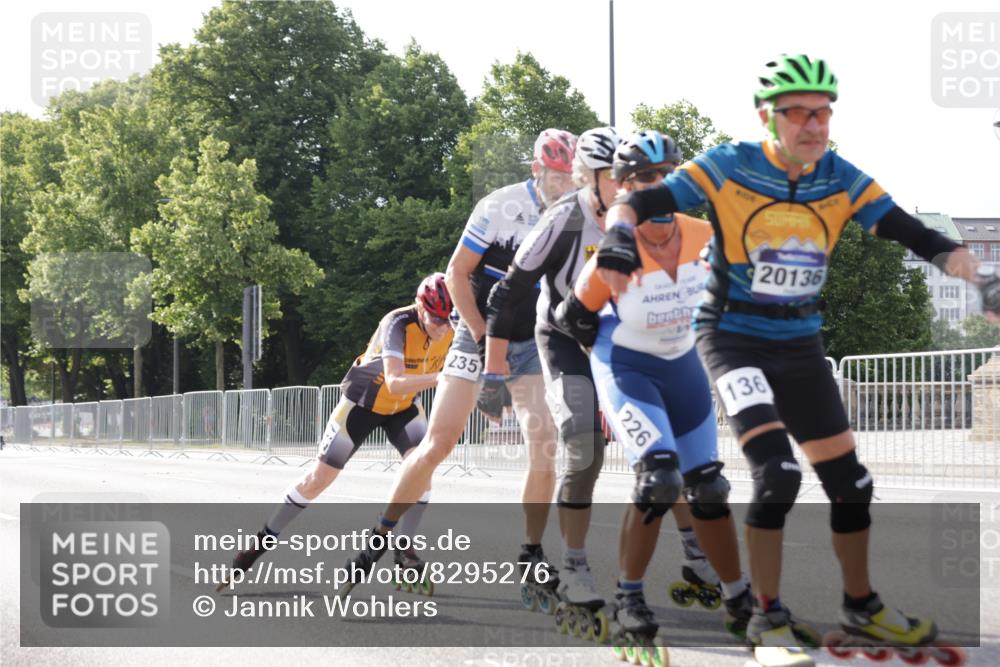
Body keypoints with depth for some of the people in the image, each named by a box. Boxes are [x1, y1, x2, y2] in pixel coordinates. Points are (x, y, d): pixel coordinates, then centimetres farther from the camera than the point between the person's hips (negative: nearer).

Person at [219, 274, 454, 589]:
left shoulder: (451, 329, -18)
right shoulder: (399, 324, -35)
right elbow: (394, 382, -49)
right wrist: (437, 379, -63)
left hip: (404, 405, 4)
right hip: (362, 400, -4)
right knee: (319, 478, -1)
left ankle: (404, 549, -9)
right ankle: (263, 541, 15)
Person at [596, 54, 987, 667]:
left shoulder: (839, 178, -4)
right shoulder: (730, 167, -14)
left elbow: (912, 233, -8)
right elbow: (639, 204, -17)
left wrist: (981, 280, -22)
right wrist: (620, 241, -39)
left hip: (800, 345, 5)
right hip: (734, 338, -5)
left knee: (849, 479, 7)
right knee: (778, 472, -23)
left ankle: (862, 606, 29)